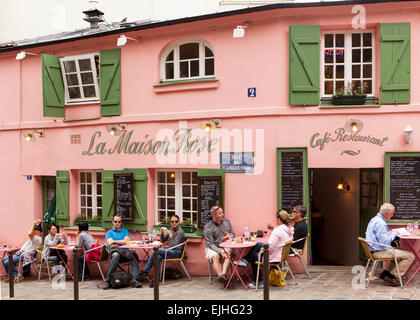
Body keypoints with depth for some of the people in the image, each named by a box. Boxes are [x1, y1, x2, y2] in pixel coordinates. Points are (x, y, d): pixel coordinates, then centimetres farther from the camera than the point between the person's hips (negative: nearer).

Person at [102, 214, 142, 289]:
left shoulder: (125, 231, 25)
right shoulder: (109, 233, 19)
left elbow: (127, 241, 5)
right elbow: (111, 245, 0)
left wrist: (115, 242, 0)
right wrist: (122, 242, 0)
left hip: (125, 251, 2)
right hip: (114, 251, -2)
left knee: (133, 254, -32)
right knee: (116, 255, -39)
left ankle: (134, 280, -37)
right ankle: (107, 280, -33)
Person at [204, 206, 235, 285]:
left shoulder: (226, 222, 9)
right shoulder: (208, 227, -6)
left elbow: (233, 234, 19)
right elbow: (210, 244, -10)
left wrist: (229, 236, -7)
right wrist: (220, 252, -23)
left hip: (225, 247, 3)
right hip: (212, 248, -3)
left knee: (228, 255, -31)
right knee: (215, 256, -35)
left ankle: (223, 275, -49)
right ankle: (222, 277, -51)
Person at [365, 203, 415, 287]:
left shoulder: (374, 219, 12)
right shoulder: (380, 223, -21)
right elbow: (384, 241, -24)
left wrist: (390, 232, 11)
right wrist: (393, 233, -10)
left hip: (374, 250, 11)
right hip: (379, 252, -11)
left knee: (401, 252, 26)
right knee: (410, 256, -9)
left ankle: (386, 273, 17)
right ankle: (390, 276, -3)